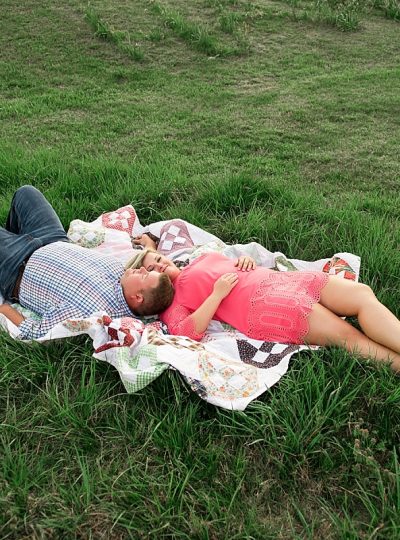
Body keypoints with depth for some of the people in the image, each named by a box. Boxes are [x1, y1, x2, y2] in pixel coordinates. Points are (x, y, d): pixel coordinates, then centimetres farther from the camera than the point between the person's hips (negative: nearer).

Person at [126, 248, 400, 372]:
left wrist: (246, 259, 10)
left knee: (362, 293, -13)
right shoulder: (171, 300, 8)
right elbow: (188, 331, -9)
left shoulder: (203, 258, 29)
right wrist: (217, 294, -12)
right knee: (348, 335, -22)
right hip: (260, 305, -7)